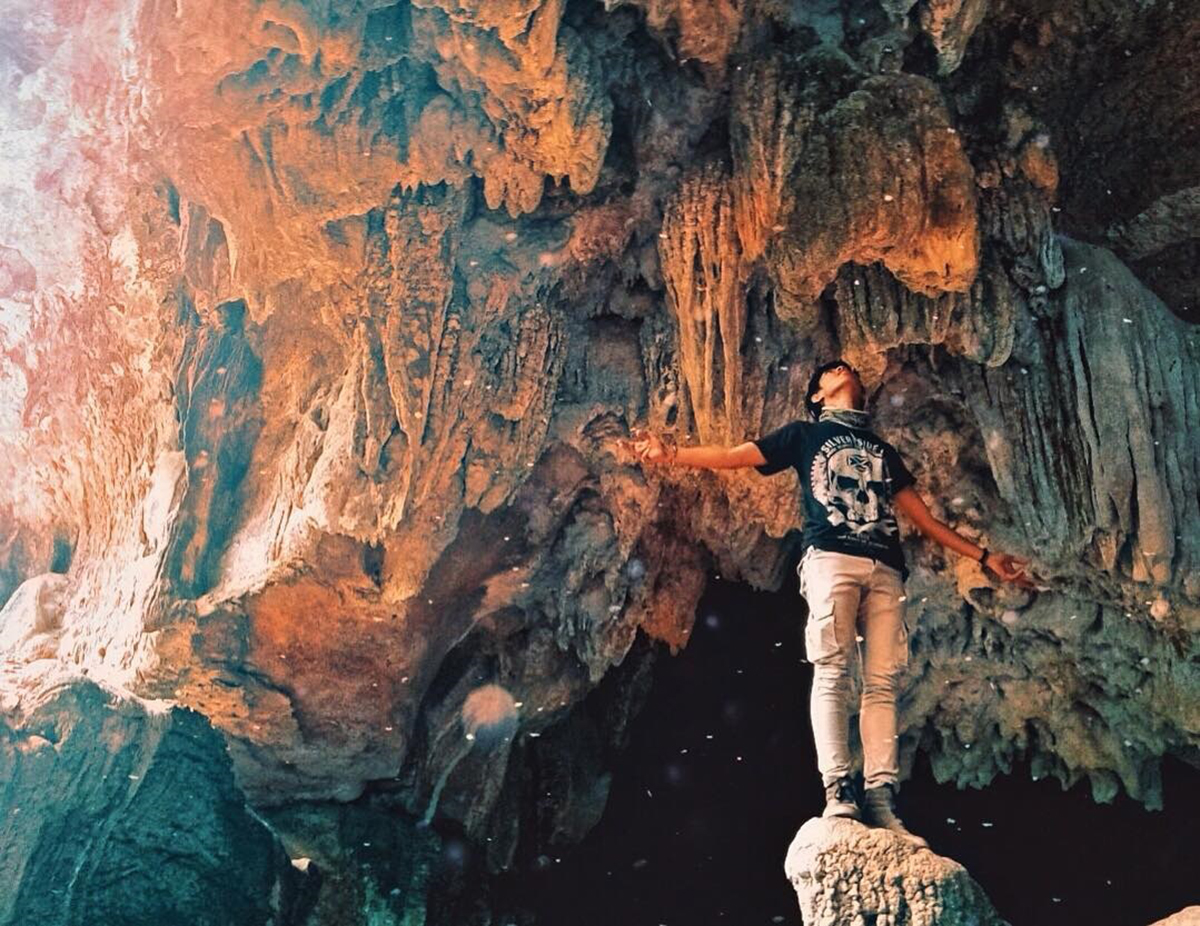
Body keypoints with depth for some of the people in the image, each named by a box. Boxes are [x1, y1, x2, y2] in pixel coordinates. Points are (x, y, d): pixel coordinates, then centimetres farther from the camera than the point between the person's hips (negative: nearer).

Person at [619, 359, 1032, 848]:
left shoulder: (883, 449, 33)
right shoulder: (805, 434, 23)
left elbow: (922, 515, 31)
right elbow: (733, 455, 13)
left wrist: (983, 556, 25)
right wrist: (671, 454, -1)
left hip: (885, 568, 4)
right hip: (831, 558, -4)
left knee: (882, 681, -8)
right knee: (832, 671, -16)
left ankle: (880, 797, -15)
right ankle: (838, 791, -22)